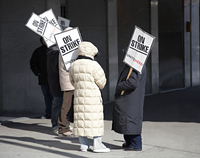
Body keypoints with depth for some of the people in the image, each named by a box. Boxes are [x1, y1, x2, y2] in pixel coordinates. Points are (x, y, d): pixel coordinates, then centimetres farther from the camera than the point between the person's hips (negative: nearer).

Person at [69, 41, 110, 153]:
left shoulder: (73, 66, 8)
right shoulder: (93, 65, -11)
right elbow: (102, 82, -7)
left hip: (79, 95, 6)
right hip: (93, 96, -6)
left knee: (81, 118, 9)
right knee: (95, 119, 0)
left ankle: (84, 144, 14)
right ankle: (97, 144, 2)